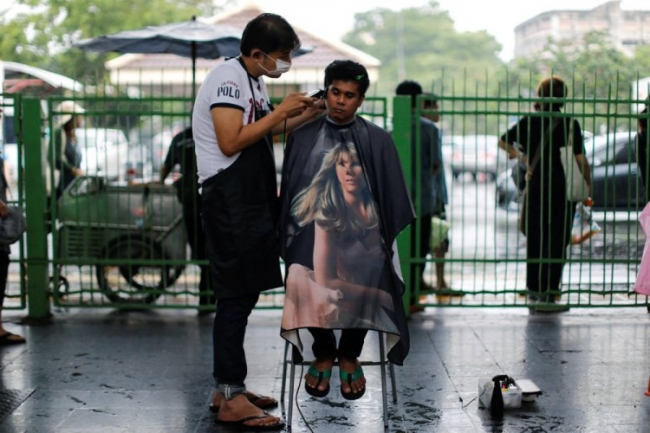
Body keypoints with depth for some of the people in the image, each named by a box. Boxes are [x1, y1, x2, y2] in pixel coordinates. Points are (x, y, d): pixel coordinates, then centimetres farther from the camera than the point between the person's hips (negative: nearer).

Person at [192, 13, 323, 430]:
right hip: (230, 203, -10)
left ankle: (228, 389, 21)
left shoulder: (254, 81, 16)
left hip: (251, 201, 10)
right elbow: (231, 142, -23)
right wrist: (280, 112, -17)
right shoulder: (228, 78, -14)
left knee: (242, 294, 13)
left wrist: (304, 117, 12)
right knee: (237, 295, -8)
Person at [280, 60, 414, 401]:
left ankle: (349, 356, -4)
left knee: (369, 281, -32)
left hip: (364, 242, 0)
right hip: (316, 236, 1)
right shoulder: (303, 138, 9)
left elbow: (392, 202, 8)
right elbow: (288, 195, 7)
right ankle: (323, 353, -2)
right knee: (301, 277, -30)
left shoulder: (378, 141, 7)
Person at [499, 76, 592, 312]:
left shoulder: (529, 121, 2)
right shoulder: (570, 124, -6)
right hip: (563, 190, -3)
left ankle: (534, 288, 19)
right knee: (557, 241, 1)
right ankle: (549, 291, -3)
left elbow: (503, 142, 9)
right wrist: (589, 185, 4)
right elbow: (581, 160, -7)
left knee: (535, 240, 12)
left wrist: (520, 155, 21)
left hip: (535, 188, 3)